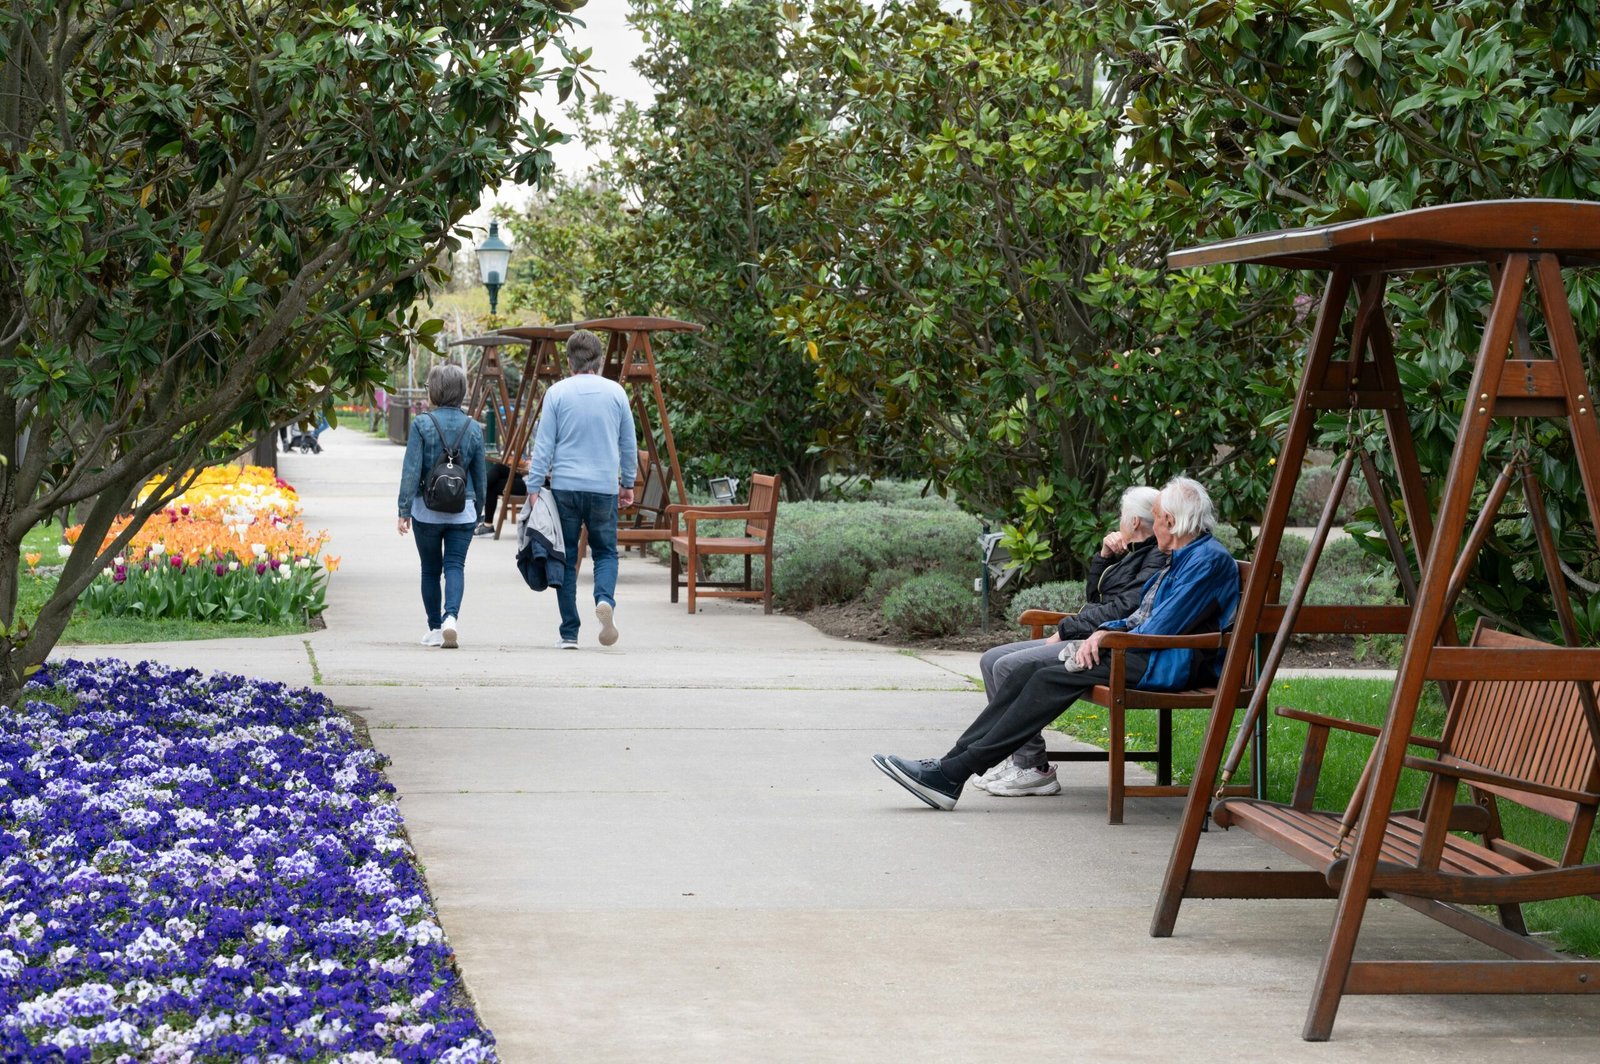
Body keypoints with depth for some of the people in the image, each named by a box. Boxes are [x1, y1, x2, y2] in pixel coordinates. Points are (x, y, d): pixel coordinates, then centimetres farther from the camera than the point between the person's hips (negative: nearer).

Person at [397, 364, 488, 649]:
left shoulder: (422, 424, -8)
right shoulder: (473, 428, 2)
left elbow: (411, 470, -10)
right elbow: (480, 476, 9)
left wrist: (404, 510, -6)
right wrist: (477, 512, 20)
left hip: (427, 510, -1)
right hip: (463, 512, 1)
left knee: (430, 570, 12)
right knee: (455, 566, 0)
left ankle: (435, 629, 19)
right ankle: (451, 617, -24)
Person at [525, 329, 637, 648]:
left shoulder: (557, 393, -2)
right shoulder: (616, 392, 4)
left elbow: (544, 444, -3)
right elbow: (629, 444, 10)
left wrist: (534, 487, 0)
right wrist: (628, 483, 22)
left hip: (565, 486, -1)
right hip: (604, 487, 1)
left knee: (566, 558, 7)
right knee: (605, 552, 14)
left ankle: (569, 633, 7)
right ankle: (605, 599, -16)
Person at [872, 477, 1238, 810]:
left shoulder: (1209, 559, -9)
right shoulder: (1181, 559, 24)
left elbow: (1164, 627, -17)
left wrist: (1110, 641, -4)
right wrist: (1105, 632, 4)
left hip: (1166, 663, -10)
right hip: (1142, 650, 10)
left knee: (1052, 680, -22)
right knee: (1026, 675, -5)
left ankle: (952, 775, -26)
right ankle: (952, 763, -13)